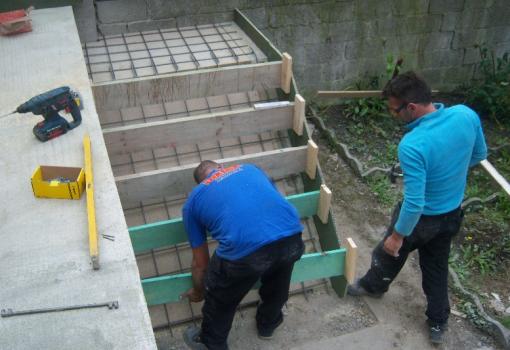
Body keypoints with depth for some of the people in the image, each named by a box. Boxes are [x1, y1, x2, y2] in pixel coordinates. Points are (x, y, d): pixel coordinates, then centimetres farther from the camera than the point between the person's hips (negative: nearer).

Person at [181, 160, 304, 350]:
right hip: (290, 236, 4)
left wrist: (198, 292, 48)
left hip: (243, 249, -3)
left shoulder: (193, 201, 23)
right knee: (277, 285, 36)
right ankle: (268, 325, 61)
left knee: (221, 300, 28)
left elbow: (200, 263, 28)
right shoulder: (249, 168, 30)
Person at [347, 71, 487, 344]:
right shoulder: (467, 115, -18)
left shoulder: (412, 146, -38)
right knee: (437, 267, 25)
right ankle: (438, 324, 41)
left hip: (423, 218, -5)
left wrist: (397, 236, -16)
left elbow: (415, 203, -31)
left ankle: (373, 286, 55)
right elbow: (480, 155, 2)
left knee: (391, 252, 25)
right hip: (453, 214, 6)